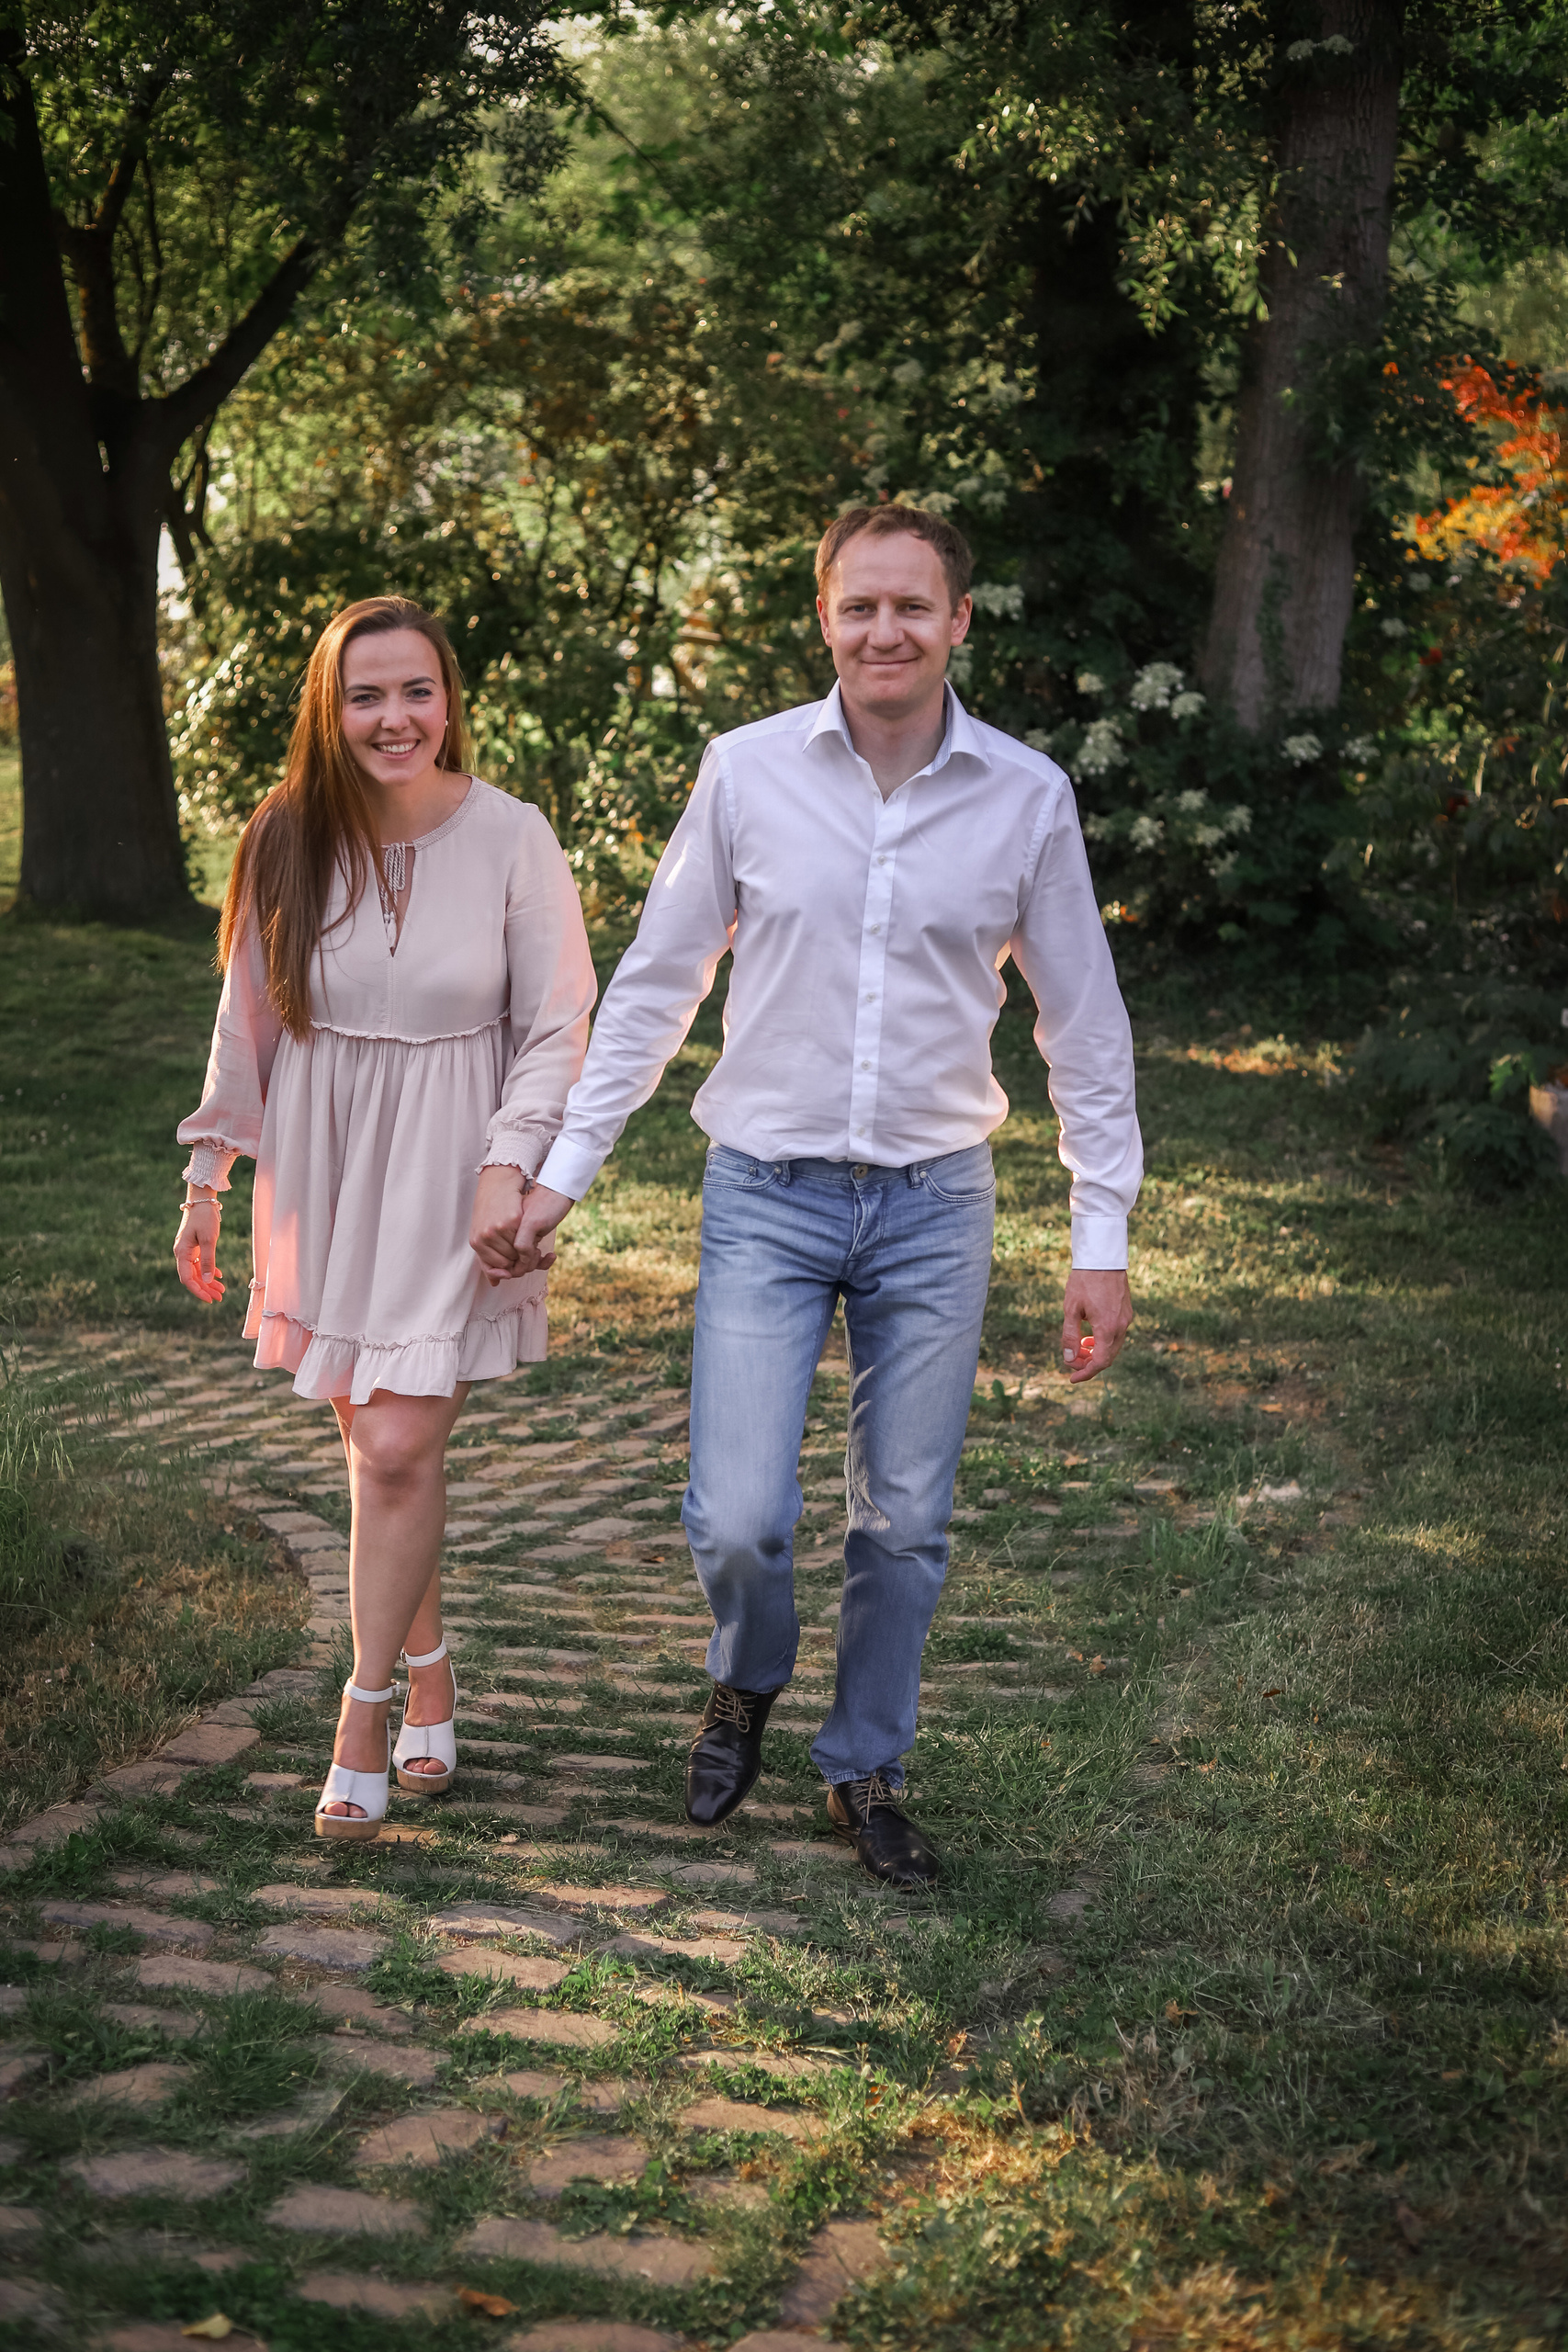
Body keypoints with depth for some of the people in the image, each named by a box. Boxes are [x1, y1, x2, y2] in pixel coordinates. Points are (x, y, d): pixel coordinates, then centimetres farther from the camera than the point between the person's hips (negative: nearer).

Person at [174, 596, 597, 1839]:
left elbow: (555, 1028, -4)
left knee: (399, 1446, -9)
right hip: (325, 1169, 3)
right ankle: (428, 1671, 30)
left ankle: (364, 1718, 5)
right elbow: (248, 1019, 8)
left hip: (451, 1180, -3)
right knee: (372, 1440, 10)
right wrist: (208, 1177, 10)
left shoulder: (511, 839, -10)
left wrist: (509, 1167, -15)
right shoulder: (290, 841, -2)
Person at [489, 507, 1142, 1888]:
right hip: (770, 1197, -1)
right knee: (737, 1521, -7)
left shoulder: (1028, 798, -2)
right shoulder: (748, 773, -4)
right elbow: (654, 985, 5)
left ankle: (866, 1770, 30)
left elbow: (1085, 1030, 5)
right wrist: (565, 1168, 4)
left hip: (934, 1206, 1)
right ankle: (746, 1685, 27)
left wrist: (1103, 1236, 3)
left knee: (906, 1525, 8)